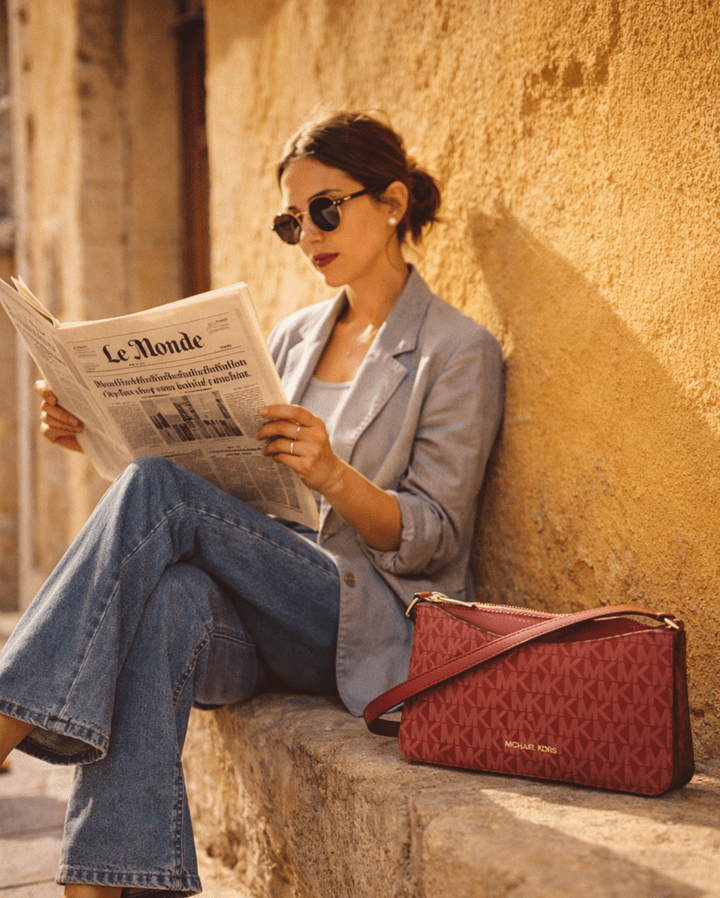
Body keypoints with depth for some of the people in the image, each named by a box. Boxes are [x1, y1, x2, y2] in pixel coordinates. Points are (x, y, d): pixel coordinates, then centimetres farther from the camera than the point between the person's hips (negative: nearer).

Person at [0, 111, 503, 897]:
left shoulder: (459, 352, -1)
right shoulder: (294, 337, 19)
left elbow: (432, 540, -7)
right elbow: (229, 477, 18)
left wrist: (333, 477, -26)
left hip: (376, 623, -5)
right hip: (271, 607, 5)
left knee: (157, 495, -27)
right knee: (168, 598, -34)